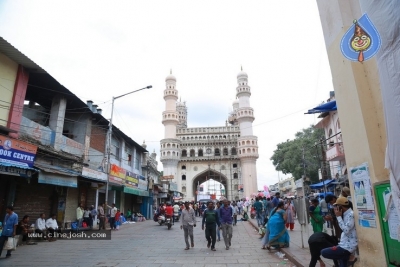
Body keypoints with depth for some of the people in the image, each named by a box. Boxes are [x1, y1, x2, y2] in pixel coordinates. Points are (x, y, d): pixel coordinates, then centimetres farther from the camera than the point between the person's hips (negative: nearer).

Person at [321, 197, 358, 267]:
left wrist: (338, 216, -19)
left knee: (323, 252, -7)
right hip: (345, 245, 9)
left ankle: (348, 259, 1)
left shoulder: (351, 214, -18)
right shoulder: (346, 214, 10)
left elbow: (346, 230, -25)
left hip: (347, 246, -9)